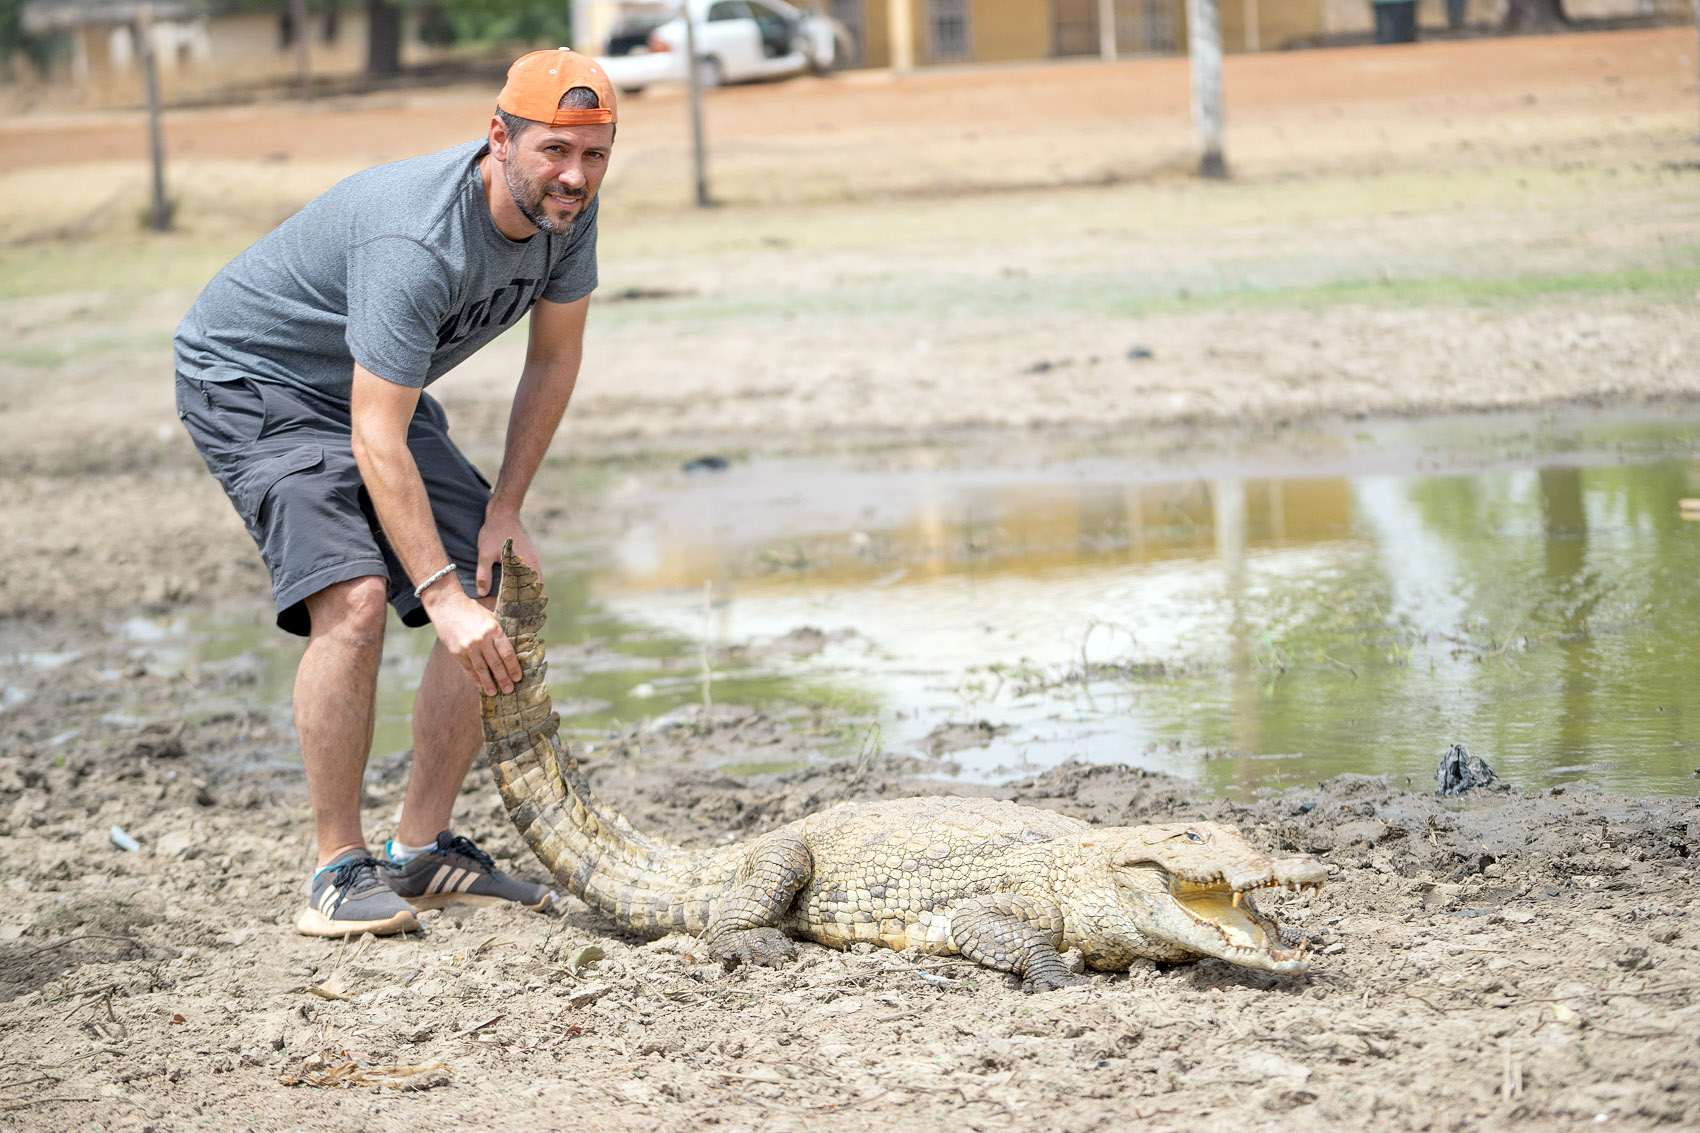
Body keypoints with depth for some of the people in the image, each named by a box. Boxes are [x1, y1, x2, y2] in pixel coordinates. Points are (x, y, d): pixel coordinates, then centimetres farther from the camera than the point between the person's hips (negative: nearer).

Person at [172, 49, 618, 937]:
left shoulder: (566, 208, -14)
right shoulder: (417, 244, -37)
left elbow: (554, 359, 1)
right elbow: (376, 445, -37)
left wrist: (504, 512, -4)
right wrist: (444, 596, -39)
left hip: (374, 385, 8)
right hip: (248, 375, -8)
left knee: (500, 600, -3)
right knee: (353, 597, -27)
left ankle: (422, 850, 5)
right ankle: (339, 871, -18)